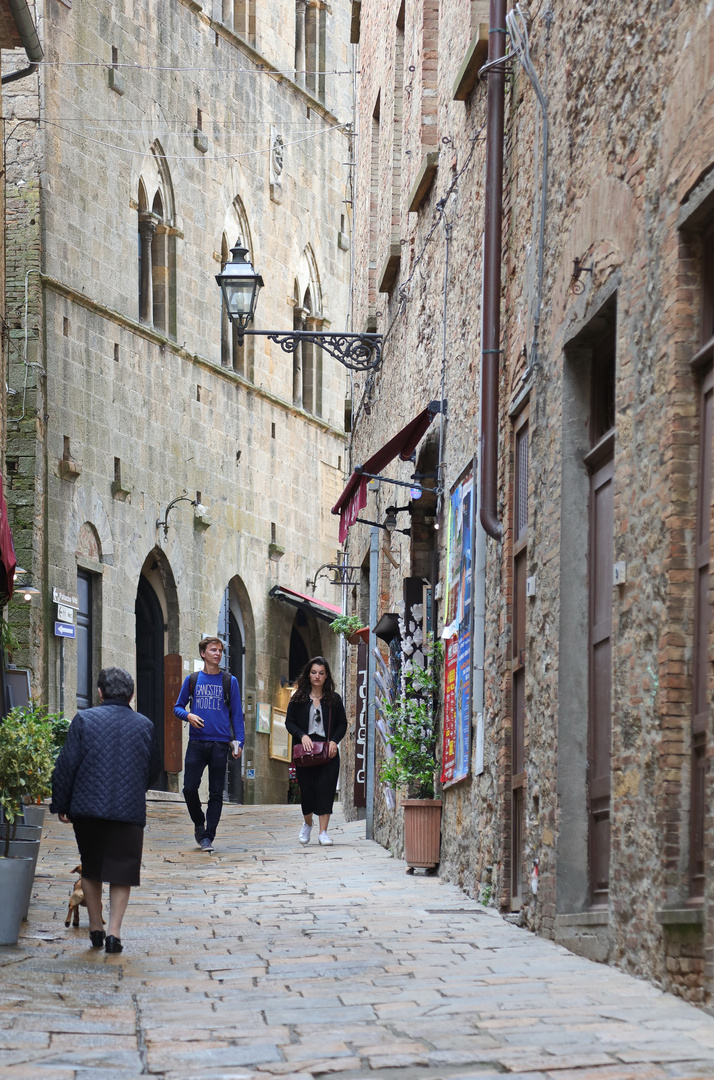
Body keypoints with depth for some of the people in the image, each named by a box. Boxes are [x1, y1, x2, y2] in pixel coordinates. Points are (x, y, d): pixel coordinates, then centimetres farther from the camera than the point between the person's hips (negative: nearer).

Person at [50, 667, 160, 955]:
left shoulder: (84, 720, -2)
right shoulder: (145, 725, 5)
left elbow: (66, 766, -3)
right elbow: (154, 768, 15)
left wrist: (60, 804, 5)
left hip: (88, 807, 0)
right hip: (130, 809, 0)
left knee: (91, 868, 16)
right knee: (122, 871, 6)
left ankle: (95, 928, 19)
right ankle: (114, 931, -4)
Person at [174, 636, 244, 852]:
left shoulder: (230, 681, 8)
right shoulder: (192, 680, 9)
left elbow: (236, 714, 8)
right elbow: (178, 707, 15)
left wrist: (239, 742, 0)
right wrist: (188, 715, -8)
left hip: (220, 744, -1)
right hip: (196, 743, 1)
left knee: (216, 793, -1)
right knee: (190, 788, -6)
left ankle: (208, 837, 3)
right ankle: (199, 824, 19)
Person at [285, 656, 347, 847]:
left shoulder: (334, 699, 7)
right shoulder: (298, 698, 6)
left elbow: (342, 724, 10)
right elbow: (290, 722, 6)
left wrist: (335, 741, -7)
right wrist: (302, 735, -12)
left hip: (328, 751, 0)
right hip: (305, 751, 0)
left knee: (326, 788, -8)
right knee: (306, 789, 2)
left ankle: (323, 831, -7)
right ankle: (307, 824, 30)